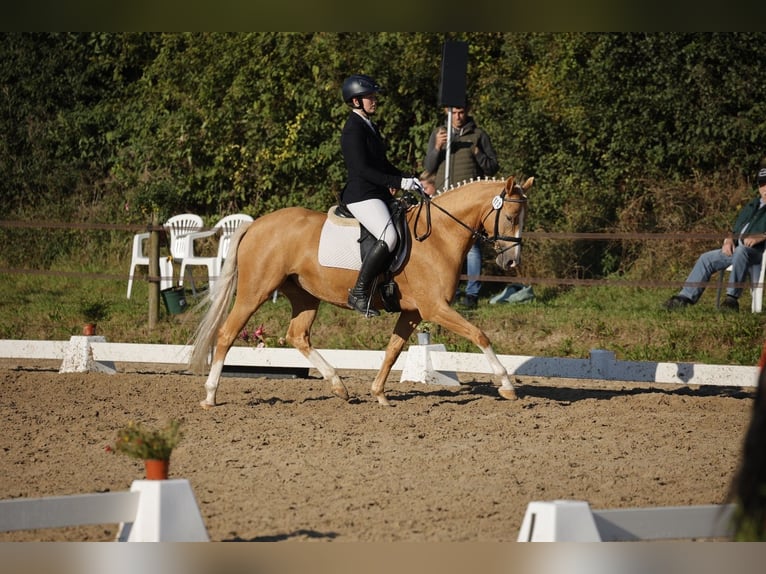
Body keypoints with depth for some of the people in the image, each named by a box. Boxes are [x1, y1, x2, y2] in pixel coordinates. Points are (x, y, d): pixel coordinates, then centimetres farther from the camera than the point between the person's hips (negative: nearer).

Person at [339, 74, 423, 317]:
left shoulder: (369, 126, 18)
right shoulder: (354, 129, -12)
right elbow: (362, 170, -20)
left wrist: (406, 179, 10)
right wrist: (399, 182, -22)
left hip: (378, 196, 11)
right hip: (361, 196, -11)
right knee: (389, 237, -29)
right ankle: (359, 293, -25)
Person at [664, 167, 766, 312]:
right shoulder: (752, 205, 28)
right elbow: (735, 229, 28)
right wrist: (729, 240, 5)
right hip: (736, 250, 8)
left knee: (741, 251, -39)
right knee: (706, 258, -5)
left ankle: (732, 298, -39)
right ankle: (685, 297, -11)